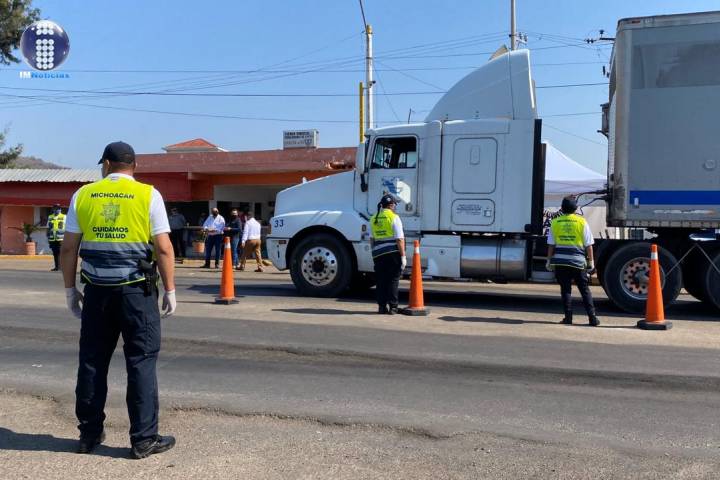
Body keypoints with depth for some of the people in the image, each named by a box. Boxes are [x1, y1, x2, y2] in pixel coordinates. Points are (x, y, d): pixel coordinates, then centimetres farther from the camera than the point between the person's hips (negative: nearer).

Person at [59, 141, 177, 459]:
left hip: (97, 291, 3)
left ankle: (89, 433, 22)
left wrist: (70, 290, 13)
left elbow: (69, 248, 5)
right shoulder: (148, 195, -3)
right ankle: (143, 438, 6)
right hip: (137, 290, -3)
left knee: (92, 361, 13)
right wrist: (170, 291, -1)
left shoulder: (83, 195, 6)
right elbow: (163, 248, -7)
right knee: (141, 362, 3)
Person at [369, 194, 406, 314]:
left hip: (378, 254, 5)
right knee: (393, 280, 2)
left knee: (381, 281, 9)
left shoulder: (374, 219, 12)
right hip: (393, 253, -5)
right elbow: (399, 239, -11)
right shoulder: (394, 217, -6)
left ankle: (382, 306, 9)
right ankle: (392, 306, 2)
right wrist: (403, 256, -10)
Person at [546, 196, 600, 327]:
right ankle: (592, 317, 6)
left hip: (560, 261, 1)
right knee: (585, 290, 7)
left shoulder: (555, 222, 4)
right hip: (578, 261, -1)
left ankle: (568, 317, 5)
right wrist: (591, 262, 7)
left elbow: (551, 244, 5)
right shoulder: (582, 222, 0)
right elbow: (588, 245, 1)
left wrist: (549, 260, 12)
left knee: (565, 289, 8)